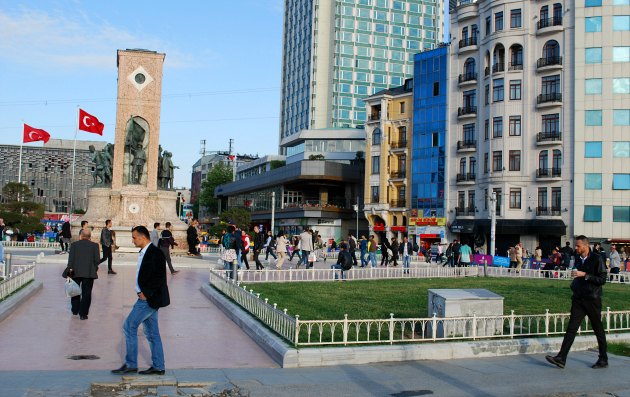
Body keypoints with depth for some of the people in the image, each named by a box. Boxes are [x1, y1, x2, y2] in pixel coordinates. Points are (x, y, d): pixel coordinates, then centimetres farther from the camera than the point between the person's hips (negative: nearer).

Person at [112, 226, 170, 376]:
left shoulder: (155, 253, -16)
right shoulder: (144, 253, 14)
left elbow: (159, 277, -21)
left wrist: (146, 293, -18)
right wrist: (142, 293, 9)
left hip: (149, 299, -10)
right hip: (146, 298, 10)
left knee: (129, 327, -4)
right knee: (152, 333, 11)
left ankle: (130, 364, 5)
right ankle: (158, 367, 17)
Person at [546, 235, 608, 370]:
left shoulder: (596, 259, -9)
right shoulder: (578, 258, 11)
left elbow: (602, 279, -13)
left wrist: (584, 275, -19)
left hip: (592, 299, -5)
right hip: (578, 298, 5)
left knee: (598, 330, 7)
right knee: (572, 328, -2)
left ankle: (603, 360, 21)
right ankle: (561, 358, -7)